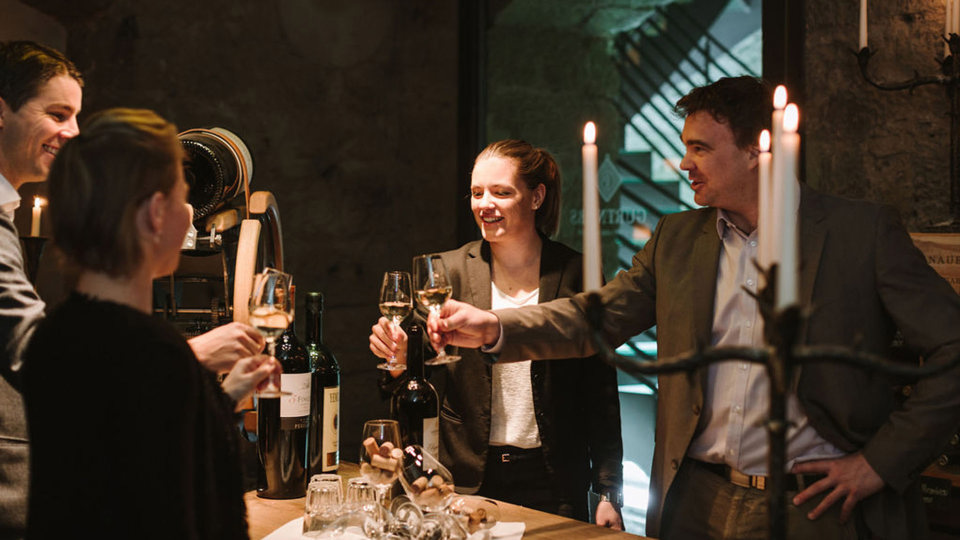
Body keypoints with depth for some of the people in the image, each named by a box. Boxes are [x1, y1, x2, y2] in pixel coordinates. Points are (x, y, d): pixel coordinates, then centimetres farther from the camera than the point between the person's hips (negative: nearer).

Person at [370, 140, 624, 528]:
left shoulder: (575, 275, -2)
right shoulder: (449, 271, 0)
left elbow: (601, 394, 0)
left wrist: (609, 494, -2)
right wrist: (400, 357, -22)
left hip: (551, 485, 0)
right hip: (467, 480, 1)